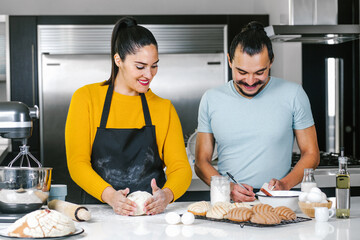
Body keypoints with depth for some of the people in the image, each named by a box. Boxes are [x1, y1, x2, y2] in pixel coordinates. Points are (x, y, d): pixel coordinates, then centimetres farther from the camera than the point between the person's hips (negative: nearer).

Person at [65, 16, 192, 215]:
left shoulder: (164, 108, 12)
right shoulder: (87, 98, 5)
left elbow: (181, 167, 5)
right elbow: (77, 163, -2)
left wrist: (166, 194, -19)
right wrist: (109, 195, -21)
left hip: (151, 214, 1)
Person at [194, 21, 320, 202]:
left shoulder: (293, 94, 3)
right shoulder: (211, 99, 6)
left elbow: (311, 154, 8)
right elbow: (201, 161, 9)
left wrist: (285, 184, -9)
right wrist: (229, 188, -9)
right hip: (227, 205, 1)